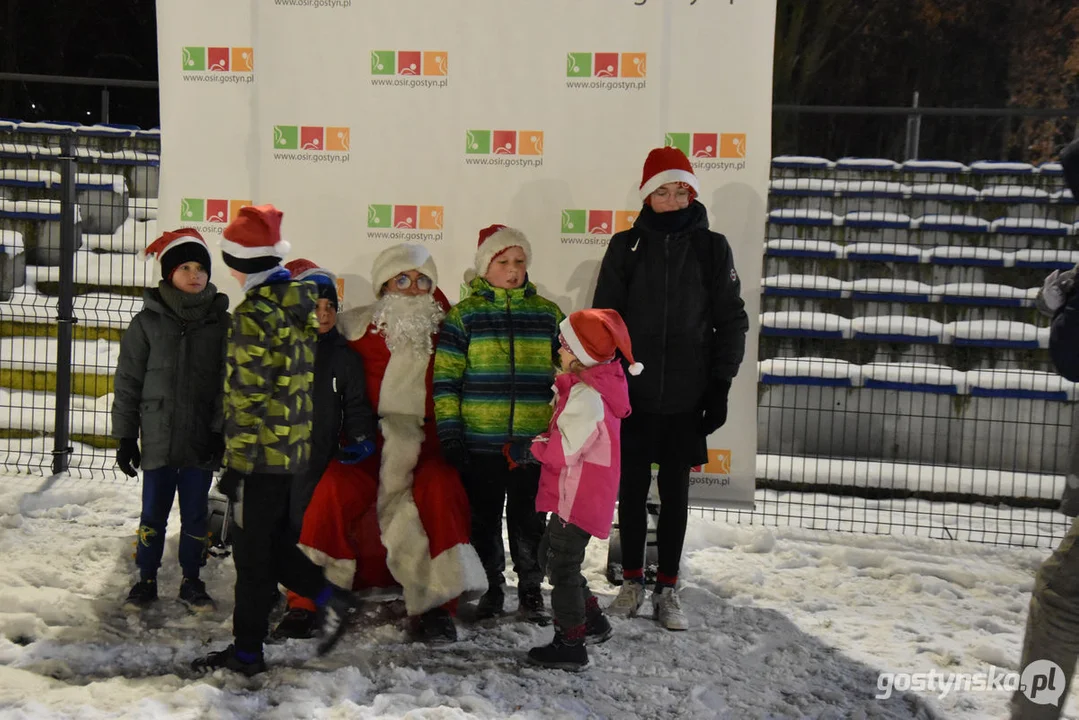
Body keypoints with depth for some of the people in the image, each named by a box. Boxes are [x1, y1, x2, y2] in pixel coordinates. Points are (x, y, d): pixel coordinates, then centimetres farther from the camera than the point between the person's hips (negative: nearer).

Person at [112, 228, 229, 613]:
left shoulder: (220, 322, 1)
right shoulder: (148, 321, 0)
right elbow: (128, 382, 2)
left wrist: (220, 431, -4)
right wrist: (125, 436, 0)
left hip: (202, 440, 1)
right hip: (158, 438, 0)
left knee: (196, 515, 10)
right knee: (153, 513, 9)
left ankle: (191, 580, 24)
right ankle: (146, 579, 23)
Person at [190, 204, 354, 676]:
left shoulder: (255, 312, -17)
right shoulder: (303, 304, 8)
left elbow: (247, 395, -19)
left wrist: (235, 463, -15)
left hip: (261, 452, -8)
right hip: (296, 449, 8)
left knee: (252, 552, 2)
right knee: (272, 541, 21)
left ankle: (246, 653, 12)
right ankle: (327, 597, 14)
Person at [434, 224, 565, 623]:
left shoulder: (547, 314, 7)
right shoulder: (464, 315, 1)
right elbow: (445, 378, -1)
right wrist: (449, 432, -7)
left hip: (533, 442, 1)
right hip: (480, 444, -1)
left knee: (529, 520, 9)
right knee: (484, 520, 10)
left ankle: (531, 591, 24)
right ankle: (491, 588, 26)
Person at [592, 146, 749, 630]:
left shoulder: (712, 247, 2)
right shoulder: (626, 246, 3)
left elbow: (731, 320, 5)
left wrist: (720, 385, -1)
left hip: (686, 396, 0)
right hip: (632, 392, 1)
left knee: (675, 493, 7)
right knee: (632, 489, 8)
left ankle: (668, 589, 17)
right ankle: (632, 582, 23)